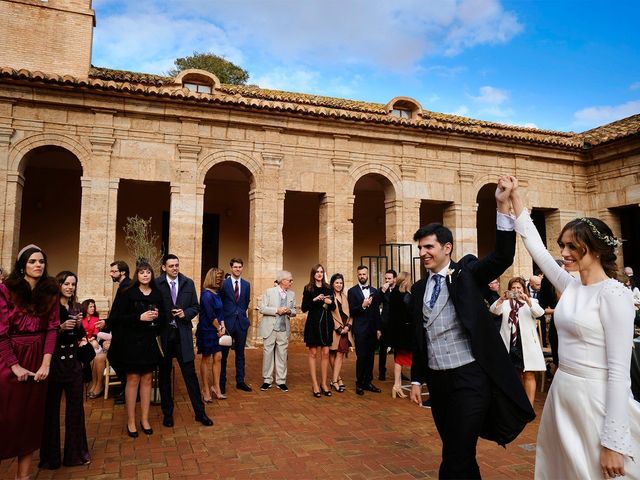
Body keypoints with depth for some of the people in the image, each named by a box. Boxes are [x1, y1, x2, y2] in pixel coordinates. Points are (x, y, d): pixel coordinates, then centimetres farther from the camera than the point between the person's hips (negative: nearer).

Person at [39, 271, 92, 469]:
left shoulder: (77, 308, 8)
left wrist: (79, 325, -8)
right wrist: (61, 328, -24)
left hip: (73, 361, 4)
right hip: (53, 361, -4)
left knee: (76, 406, 8)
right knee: (51, 407, 4)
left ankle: (76, 451, 21)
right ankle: (50, 455, 19)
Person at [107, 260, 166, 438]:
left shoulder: (157, 294, 6)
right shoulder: (127, 294, -5)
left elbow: (163, 318, 12)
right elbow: (116, 317, -10)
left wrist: (157, 316, -10)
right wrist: (139, 317, -19)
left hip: (150, 342, 4)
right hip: (132, 342, -3)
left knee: (146, 379, 10)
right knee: (133, 380, 4)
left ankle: (144, 419, 21)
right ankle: (131, 421, 16)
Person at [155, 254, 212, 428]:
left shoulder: (188, 283, 3)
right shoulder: (157, 284, -5)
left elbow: (196, 307, 8)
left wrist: (185, 313, -10)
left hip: (183, 334, 1)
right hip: (163, 334, -1)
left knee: (190, 373, 4)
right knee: (164, 375, 11)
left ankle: (200, 412, 14)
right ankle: (167, 413, 26)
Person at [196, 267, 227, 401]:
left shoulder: (216, 293, 9)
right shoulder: (207, 294, -17)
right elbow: (210, 314, -18)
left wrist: (222, 326, -2)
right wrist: (219, 328, -7)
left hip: (217, 331, 8)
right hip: (207, 331, -8)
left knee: (218, 358, 9)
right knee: (206, 360, 4)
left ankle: (216, 388, 18)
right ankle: (206, 390, 15)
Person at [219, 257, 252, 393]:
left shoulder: (246, 285, 7)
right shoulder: (224, 283, -4)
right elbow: (220, 302, -2)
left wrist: (241, 313, 11)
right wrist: (222, 319, -4)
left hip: (241, 322, 4)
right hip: (227, 321, -3)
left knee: (240, 353, 10)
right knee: (224, 354, 3)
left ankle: (240, 381, 19)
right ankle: (222, 382, 13)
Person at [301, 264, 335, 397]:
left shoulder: (328, 288, 9)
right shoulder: (308, 289, 0)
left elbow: (333, 308, 13)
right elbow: (304, 308, -4)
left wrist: (330, 302, -9)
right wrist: (314, 300, -17)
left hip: (326, 323, 3)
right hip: (313, 324, -3)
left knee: (325, 353, 5)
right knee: (313, 353, 2)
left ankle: (324, 384, 13)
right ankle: (315, 385, 7)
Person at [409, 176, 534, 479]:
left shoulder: (467, 272, -3)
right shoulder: (419, 288, 9)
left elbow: (503, 257, -20)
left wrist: (503, 206, -30)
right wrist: (416, 379, 14)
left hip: (469, 377, -5)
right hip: (437, 380, 6)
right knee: (455, 451, 18)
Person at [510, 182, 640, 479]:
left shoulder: (613, 294, -15)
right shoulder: (569, 287, 5)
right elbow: (534, 245, 12)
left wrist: (613, 442, -19)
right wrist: (515, 198, 11)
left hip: (597, 401, -7)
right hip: (562, 395, 7)